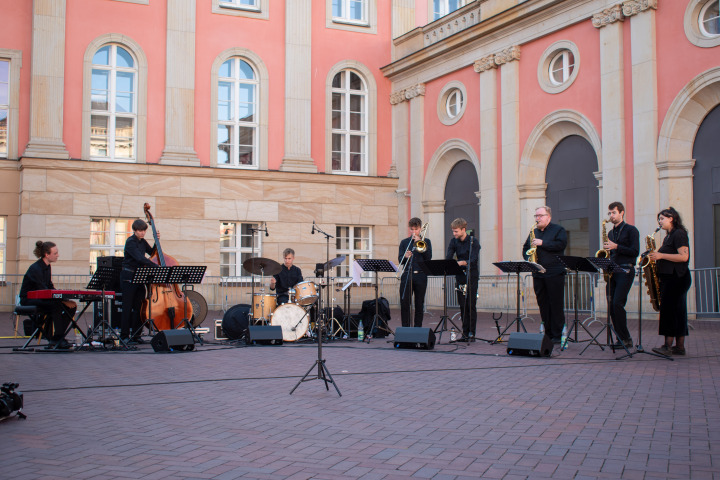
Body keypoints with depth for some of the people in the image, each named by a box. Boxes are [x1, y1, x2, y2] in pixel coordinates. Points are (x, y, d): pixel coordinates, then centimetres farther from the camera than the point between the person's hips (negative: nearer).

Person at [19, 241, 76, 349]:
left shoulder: (47, 267, 8)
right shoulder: (35, 269, -20)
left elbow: (50, 287, 11)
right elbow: (44, 291, -26)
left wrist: (65, 299, -5)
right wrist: (63, 301, -30)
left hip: (40, 299, 9)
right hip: (28, 300, -9)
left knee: (71, 306, -9)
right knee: (57, 305, -34)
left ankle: (52, 337, -4)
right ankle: (57, 339, -24)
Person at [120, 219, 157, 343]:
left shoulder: (142, 242, 11)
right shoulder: (130, 242, -13)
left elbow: (152, 253, 18)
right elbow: (140, 258, -25)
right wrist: (157, 267, -32)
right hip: (128, 277, -7)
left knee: (139, 307, 5)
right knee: (128, 307, -3)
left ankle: (137, 335, 11)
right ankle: (125, 336, 4)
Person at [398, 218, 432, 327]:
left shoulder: (425, 242, 10)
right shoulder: (404, 242, 12)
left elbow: (429, 257, -4)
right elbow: (400, 260, 3)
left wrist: (419, 243, -9)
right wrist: (405, 256, -20)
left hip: (420, 276, 0)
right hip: (406, 276, 0)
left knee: (419, 304, 3)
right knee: (404, 303, -4)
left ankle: (417, 328, 11)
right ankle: (405, 328, 3)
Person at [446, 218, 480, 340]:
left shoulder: (473, 241, -9)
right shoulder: (454, 241, 7)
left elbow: (473, 260, -20)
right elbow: (448, 257, -3)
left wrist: (462, 262, -37)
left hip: (471, 276, -5)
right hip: (460, 276, 5)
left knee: (471, 305, -6)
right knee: (462, 305, 6)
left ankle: (472, 333, -3)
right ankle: (465, 333, 10)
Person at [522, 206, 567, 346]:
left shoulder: (558, 230, 1)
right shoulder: (533, 232, 19)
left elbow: (561, 244, -14)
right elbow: (525, 248, 23)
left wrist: (542, 243, -17)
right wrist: (528, 259, 3)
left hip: (554, 274, -6)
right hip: (538, 274, 6)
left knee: (556, 305, -5)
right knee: (543, 305, 7)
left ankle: (558, 335, -3)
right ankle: (547, 333, 13)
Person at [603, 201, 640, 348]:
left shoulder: (631, 230, 0)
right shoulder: (611, 233, 21)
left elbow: (635, 251, -10)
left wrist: (616, 247, -15)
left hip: (625, 271, -7)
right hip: (612, 271, 7)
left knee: (617, 303, -17)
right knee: (612, 306, 0)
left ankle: (626, 339, -9)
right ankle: (621, 339, 6)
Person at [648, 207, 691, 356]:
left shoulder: (679, 234, -10)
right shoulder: (669, 236, 20)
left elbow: (683, 257, -19)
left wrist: (661, 255, -17)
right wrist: (656, 257, 10)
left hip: (676, 278, -10)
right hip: (669, 277, 10)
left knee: (670, 310, -12)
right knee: (677, 312, 8)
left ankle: (668, 346, -12)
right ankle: (679, 346, 10)